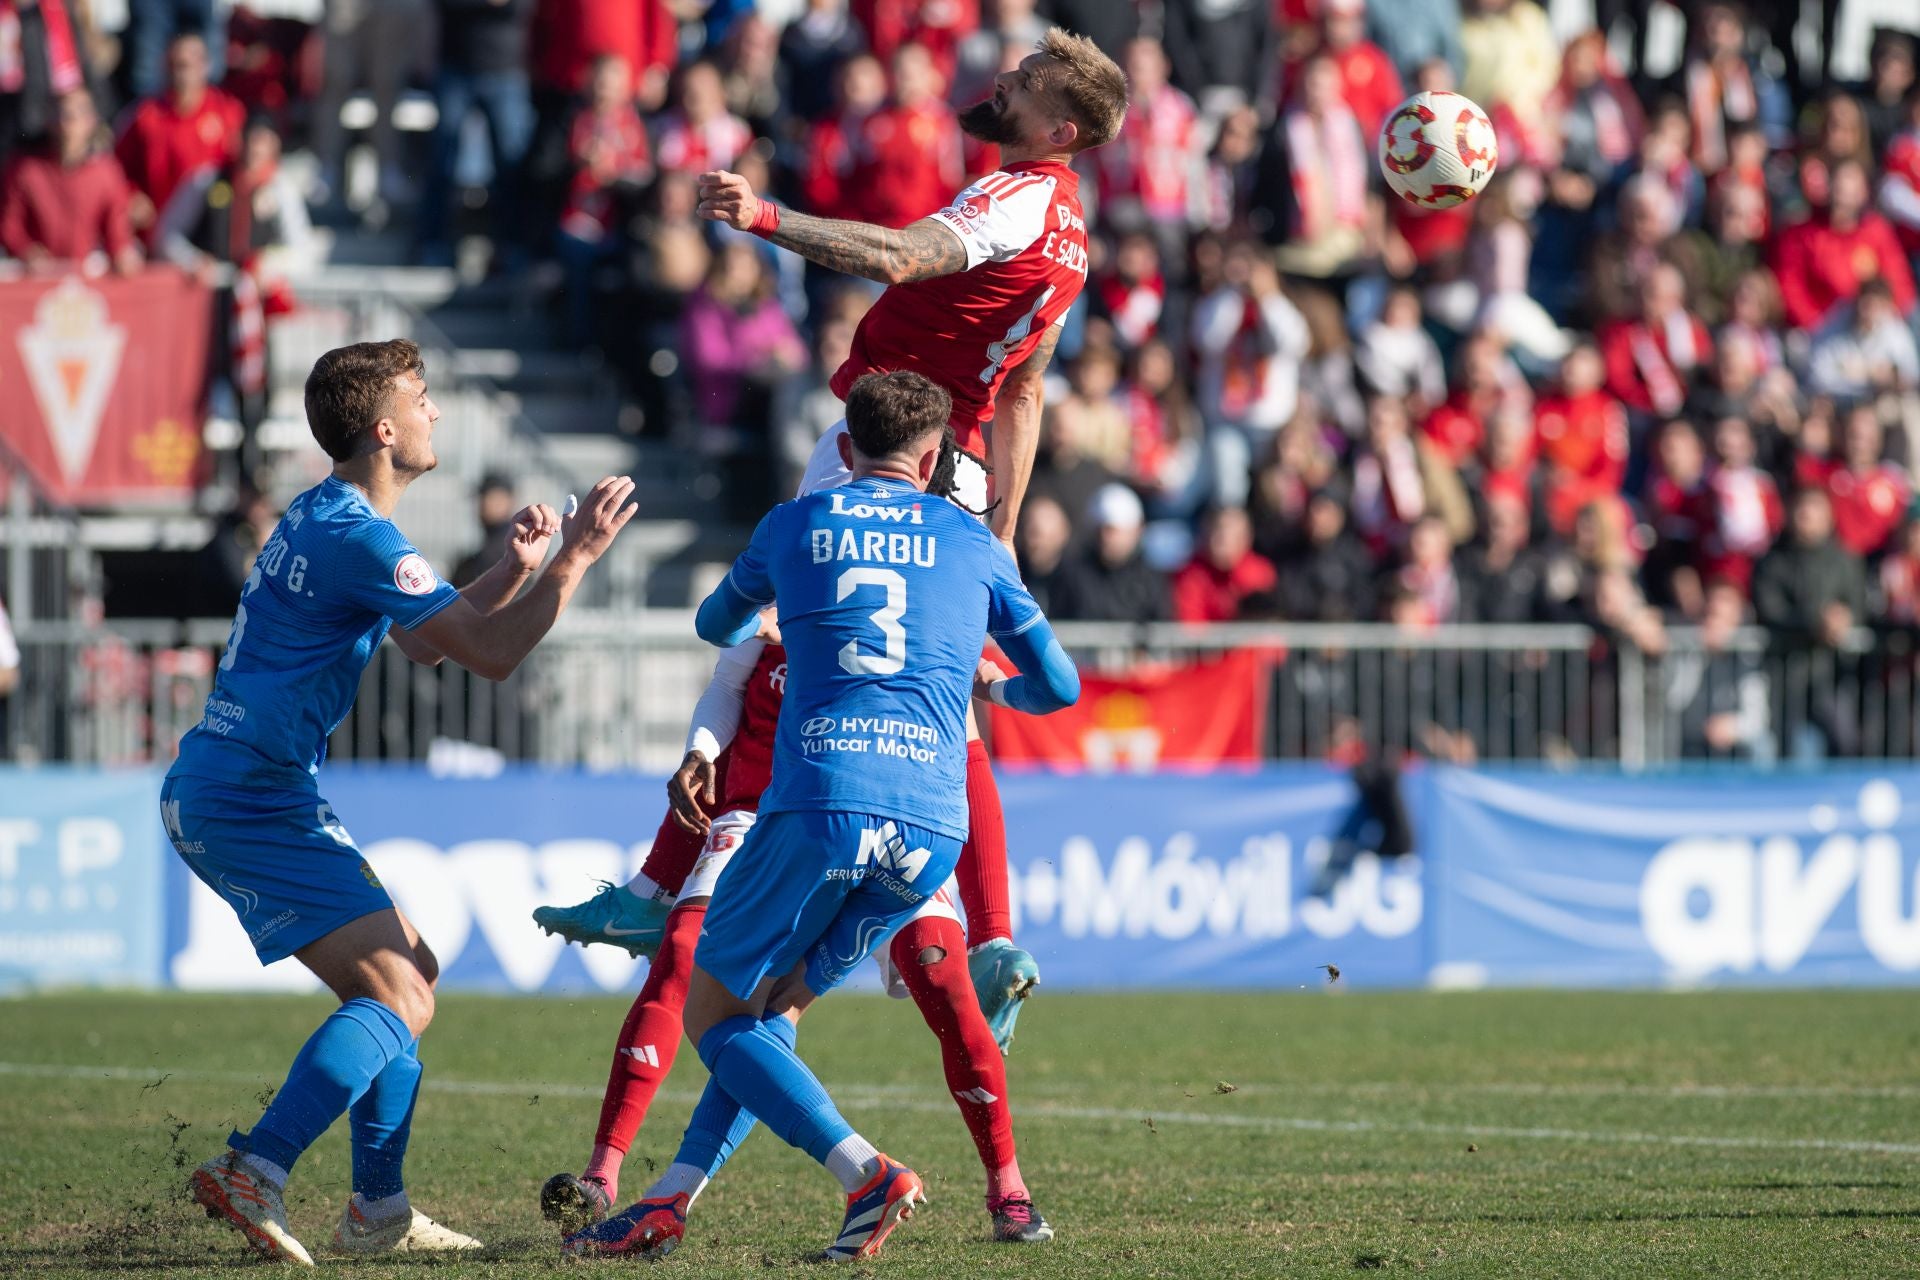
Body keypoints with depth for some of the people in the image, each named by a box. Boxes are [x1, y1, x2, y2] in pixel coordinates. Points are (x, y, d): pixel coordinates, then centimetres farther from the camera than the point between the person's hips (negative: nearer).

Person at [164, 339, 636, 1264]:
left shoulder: (326, 520, 16)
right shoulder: (356, 536, -17)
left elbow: (427, 639, 27)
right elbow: (491, 654, -18)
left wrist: (515, 568, 15)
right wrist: (575, 557, -10)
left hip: (219, 795, 10)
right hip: (248, 798, -10)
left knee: (409, 971, 15)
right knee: (397, 996, -16)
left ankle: (378, 1210, 15)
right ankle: (253, 1177, -25)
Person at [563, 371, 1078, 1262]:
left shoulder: (793, 527, 14)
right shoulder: (974, 545, 16)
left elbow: (717, 625, 33)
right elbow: (1058, 687, 20)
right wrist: (990, 684, 43)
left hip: (819, 808, -3)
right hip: (932, 831, 3)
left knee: (712, 1016, 9)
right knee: (774, 1007, 19)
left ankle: (866, 1174, -11)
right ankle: (670, 1203, 8)